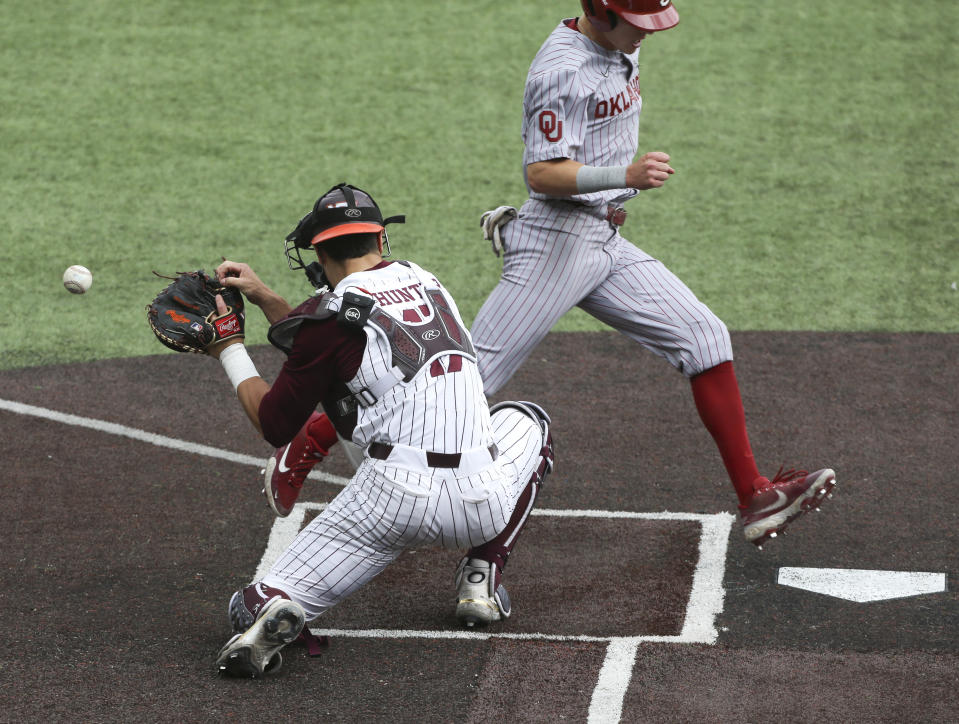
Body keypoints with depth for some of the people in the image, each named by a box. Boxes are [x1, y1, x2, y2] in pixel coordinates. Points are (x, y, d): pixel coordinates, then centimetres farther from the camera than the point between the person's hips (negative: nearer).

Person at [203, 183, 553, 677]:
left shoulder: (334, 309, 1)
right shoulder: (422, 280, 18)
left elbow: (276, 427, 9)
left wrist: (229, 352, 20)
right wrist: (265, 298, 32)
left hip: (393, 497, -4)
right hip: (483, 505, 4)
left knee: (261, 607, 7)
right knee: (528, 422, 37)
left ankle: (272, 606, -32)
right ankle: (482, 579, 22)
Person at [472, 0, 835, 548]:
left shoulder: (622, 51, 11)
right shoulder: (563, 69, -18)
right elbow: (541, 174, -25)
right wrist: (625, 176, -36)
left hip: (607, 243, 9)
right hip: (555, 241, -9)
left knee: (704, 337, 1)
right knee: (471, 378, -8)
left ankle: (755, 497, 3)